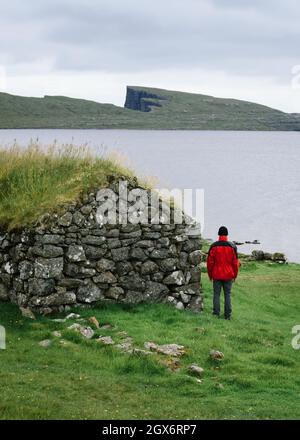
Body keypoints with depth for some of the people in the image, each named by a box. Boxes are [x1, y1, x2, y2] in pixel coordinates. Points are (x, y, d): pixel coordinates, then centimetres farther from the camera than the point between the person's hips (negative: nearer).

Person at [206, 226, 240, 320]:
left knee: (216, 294, 6)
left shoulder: (214, 246, -6)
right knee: (228, 295, 7)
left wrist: (210, 274, 9)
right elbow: (235, 262, 0)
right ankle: (228, 315, 7)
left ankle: (216, 314, 6)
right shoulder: (232, 246, -3)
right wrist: (235, 275, 11)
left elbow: (210, 262, -3)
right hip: (228, 275, 1)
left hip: (216, 275, -1)